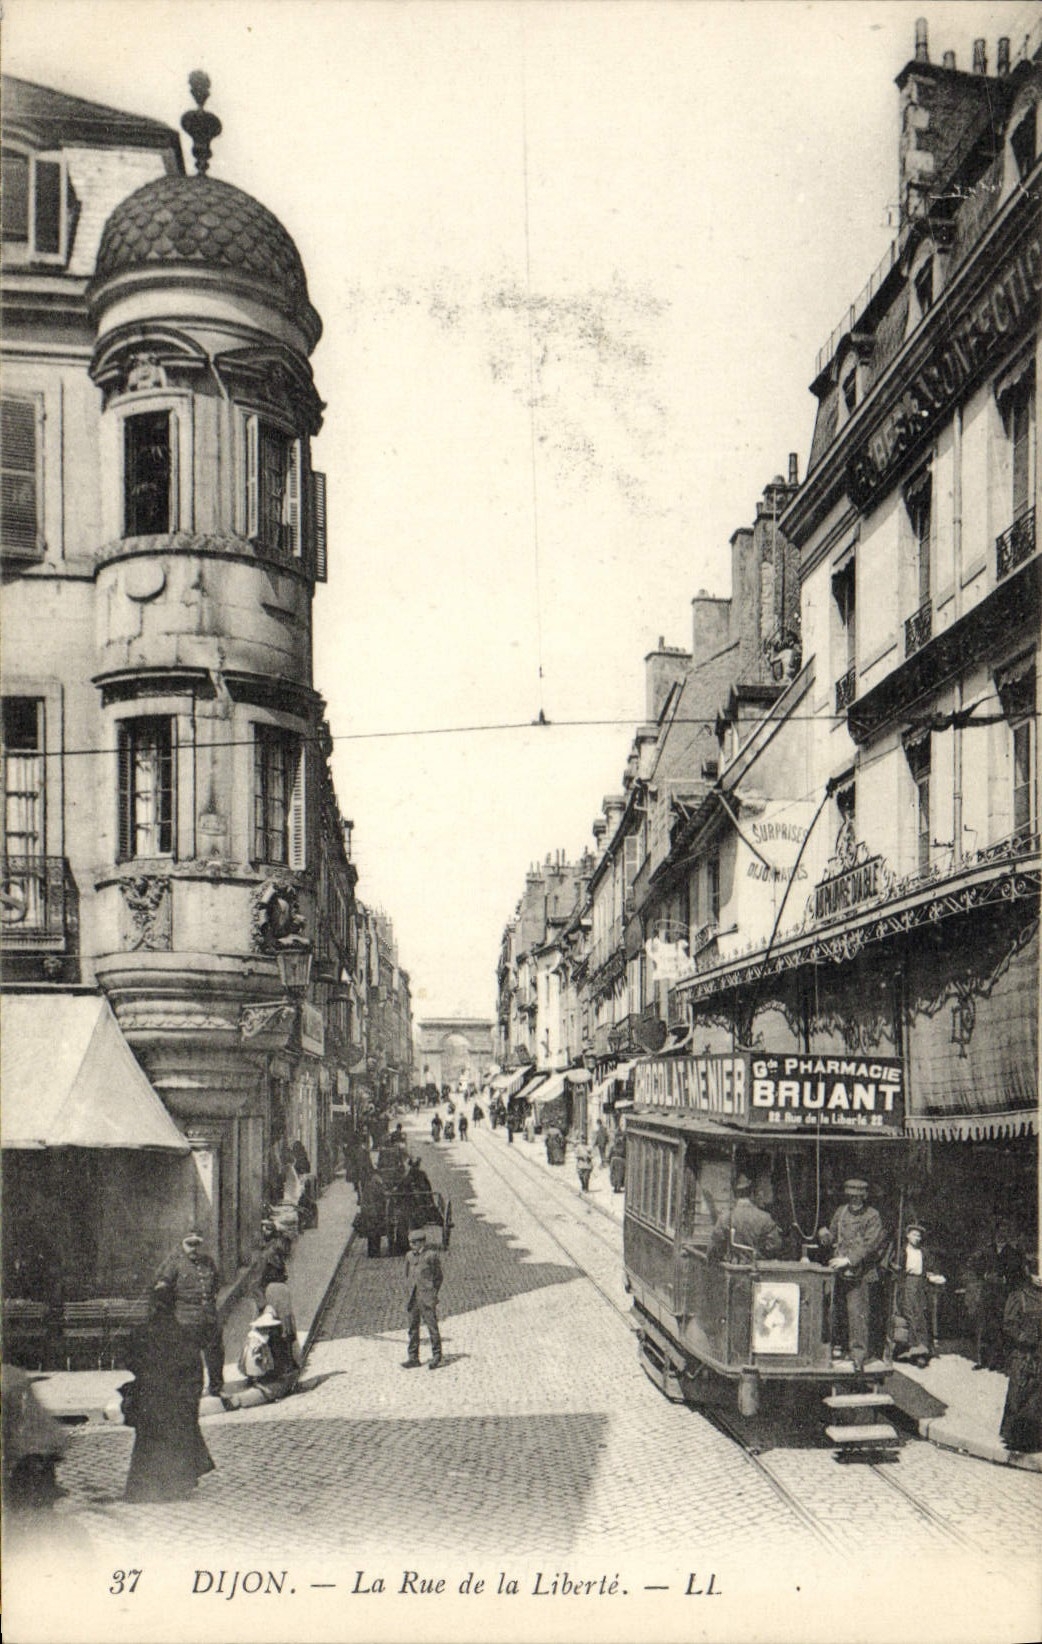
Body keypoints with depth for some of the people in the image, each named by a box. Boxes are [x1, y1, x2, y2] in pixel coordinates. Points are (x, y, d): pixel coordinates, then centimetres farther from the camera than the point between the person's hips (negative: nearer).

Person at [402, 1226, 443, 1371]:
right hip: (412, 1298, 5)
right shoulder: (409, 1256, 11)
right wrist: (407, 1296, 10)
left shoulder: (431, 1256, -5)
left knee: (432, 1326, -2)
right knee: (413, 1328, 8)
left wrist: (433, 1295, -4)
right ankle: (413, 1358, 14)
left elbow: (438, 1277, 1)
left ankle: (436, 1356, 8)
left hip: (426, 1298, -5)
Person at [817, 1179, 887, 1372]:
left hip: (862, 1273, -5)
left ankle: (858, 1353, -6)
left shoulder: (873, 1216, -4)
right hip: (841, 1271, 5)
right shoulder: (841, 1212, 13)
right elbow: (832, 1236, 19)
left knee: (858, 1312, -8)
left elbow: (869, 1245, -13)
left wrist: (848, 1260, -20)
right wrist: (825, 1237, -6)